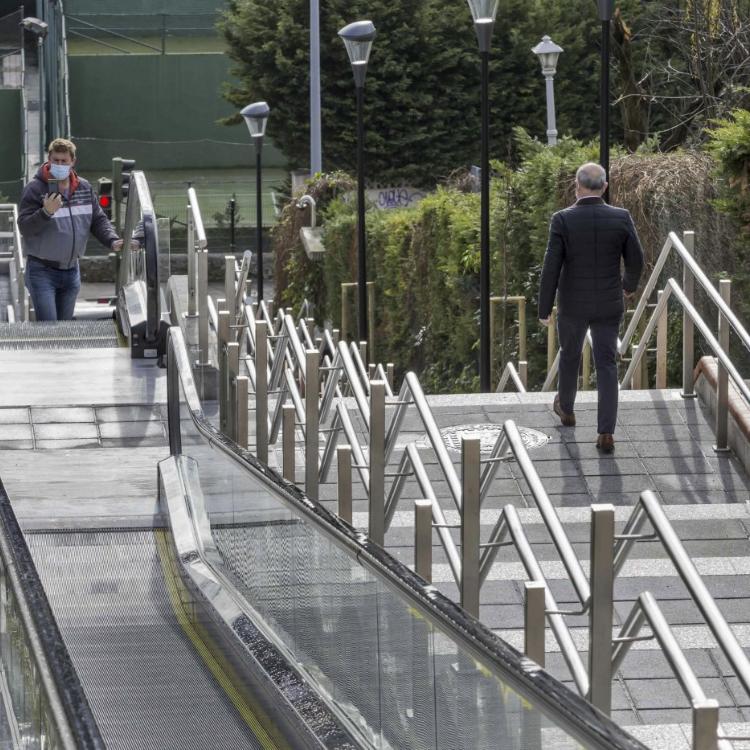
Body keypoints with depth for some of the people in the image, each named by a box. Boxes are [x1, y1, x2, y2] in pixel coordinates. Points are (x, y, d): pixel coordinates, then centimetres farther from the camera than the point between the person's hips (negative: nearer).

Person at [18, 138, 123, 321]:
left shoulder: (84, 188, 5)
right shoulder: (35, 189, -11)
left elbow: (98, 220, 11)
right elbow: (24, 228, -17)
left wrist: (112, 241, -6)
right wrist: (46, 212, -33)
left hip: (71, 271, 5)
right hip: (42, 271, -5)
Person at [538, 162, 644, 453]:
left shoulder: (563, 220, -17)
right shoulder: (621, 218, -11)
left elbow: (551, 268, -16)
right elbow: (635, 260, -2)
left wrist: (544, 310, -5)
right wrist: (630, 284, 22)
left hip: (573, 304, -1)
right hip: (608, 305, 1)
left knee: (569, 353, 26)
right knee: (606, 366, 6)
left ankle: (566, 408, 48)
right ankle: (606, 434, -1)